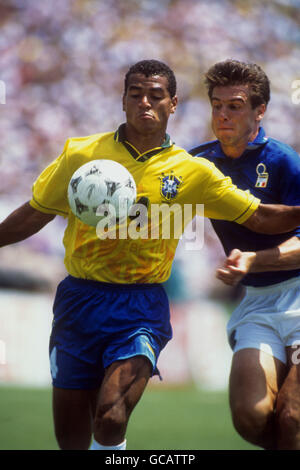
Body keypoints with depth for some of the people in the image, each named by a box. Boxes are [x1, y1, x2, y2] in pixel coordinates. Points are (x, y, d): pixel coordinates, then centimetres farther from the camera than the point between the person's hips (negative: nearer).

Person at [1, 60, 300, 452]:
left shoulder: (193, 172, 1)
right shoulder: (80, 155, 1)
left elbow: (262, 217, 3)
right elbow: (34, 214, 11)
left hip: (141, 309, -2)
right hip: (79, 301, 2)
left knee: (111, 419, -23)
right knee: (70, 437, 7)